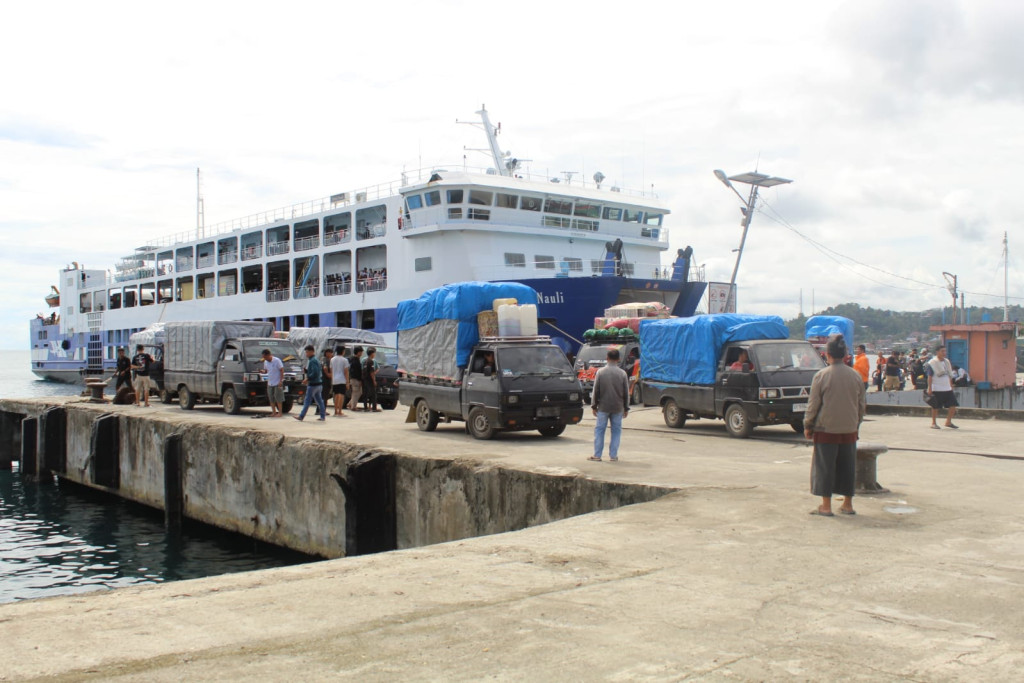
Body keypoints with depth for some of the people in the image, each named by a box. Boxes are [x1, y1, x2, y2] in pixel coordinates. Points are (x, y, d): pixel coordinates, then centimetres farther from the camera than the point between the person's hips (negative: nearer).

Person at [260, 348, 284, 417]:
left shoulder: (277, 360, -12)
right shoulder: (265, 362, 9)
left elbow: (282, 370, -11)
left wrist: (281, 381, -17)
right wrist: (262, 371, -4)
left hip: (277, 383, -7)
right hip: (270, 383, 7)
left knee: (278, 398, -5)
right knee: (271, 399, 7)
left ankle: (280, 412, 0)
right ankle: (274, 412, 14)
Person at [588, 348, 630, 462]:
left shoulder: (600, 372, -5)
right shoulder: (622, 373, -3)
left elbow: (595, 390, -3)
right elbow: (626, 393, 1)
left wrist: (594, 405, 6)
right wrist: (626, 408, 9)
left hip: (603, 406, -1)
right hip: (618, 408, 1)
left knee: (599, 430, 7)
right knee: (616, 431, 9)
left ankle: (597, 455, 8)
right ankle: (613, 455, 10)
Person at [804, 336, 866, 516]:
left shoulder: (821, 375, -10)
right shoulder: (856, 375, 3)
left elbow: (813, 404, -7)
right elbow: (862, 404, 10)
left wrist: (807, 426, 4)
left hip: (826, 429, -4)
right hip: (849, 430, 4)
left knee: (824, 467, 2)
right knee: (847, 467, 12)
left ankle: (826, 506, 4)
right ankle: (848, 504, 18)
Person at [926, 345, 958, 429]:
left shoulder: (947, 362, 14)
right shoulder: (932, 363, -6)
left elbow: (950, 376, 21)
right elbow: (930, 377, -9)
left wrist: (951, 387, 18)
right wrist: (929, 388, -14)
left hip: (947, 389, 6)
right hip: (936, 390, -6)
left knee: (953, 405, 1)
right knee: (935, 407, 0)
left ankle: (948, 422, 15)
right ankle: (934, 423, 14)